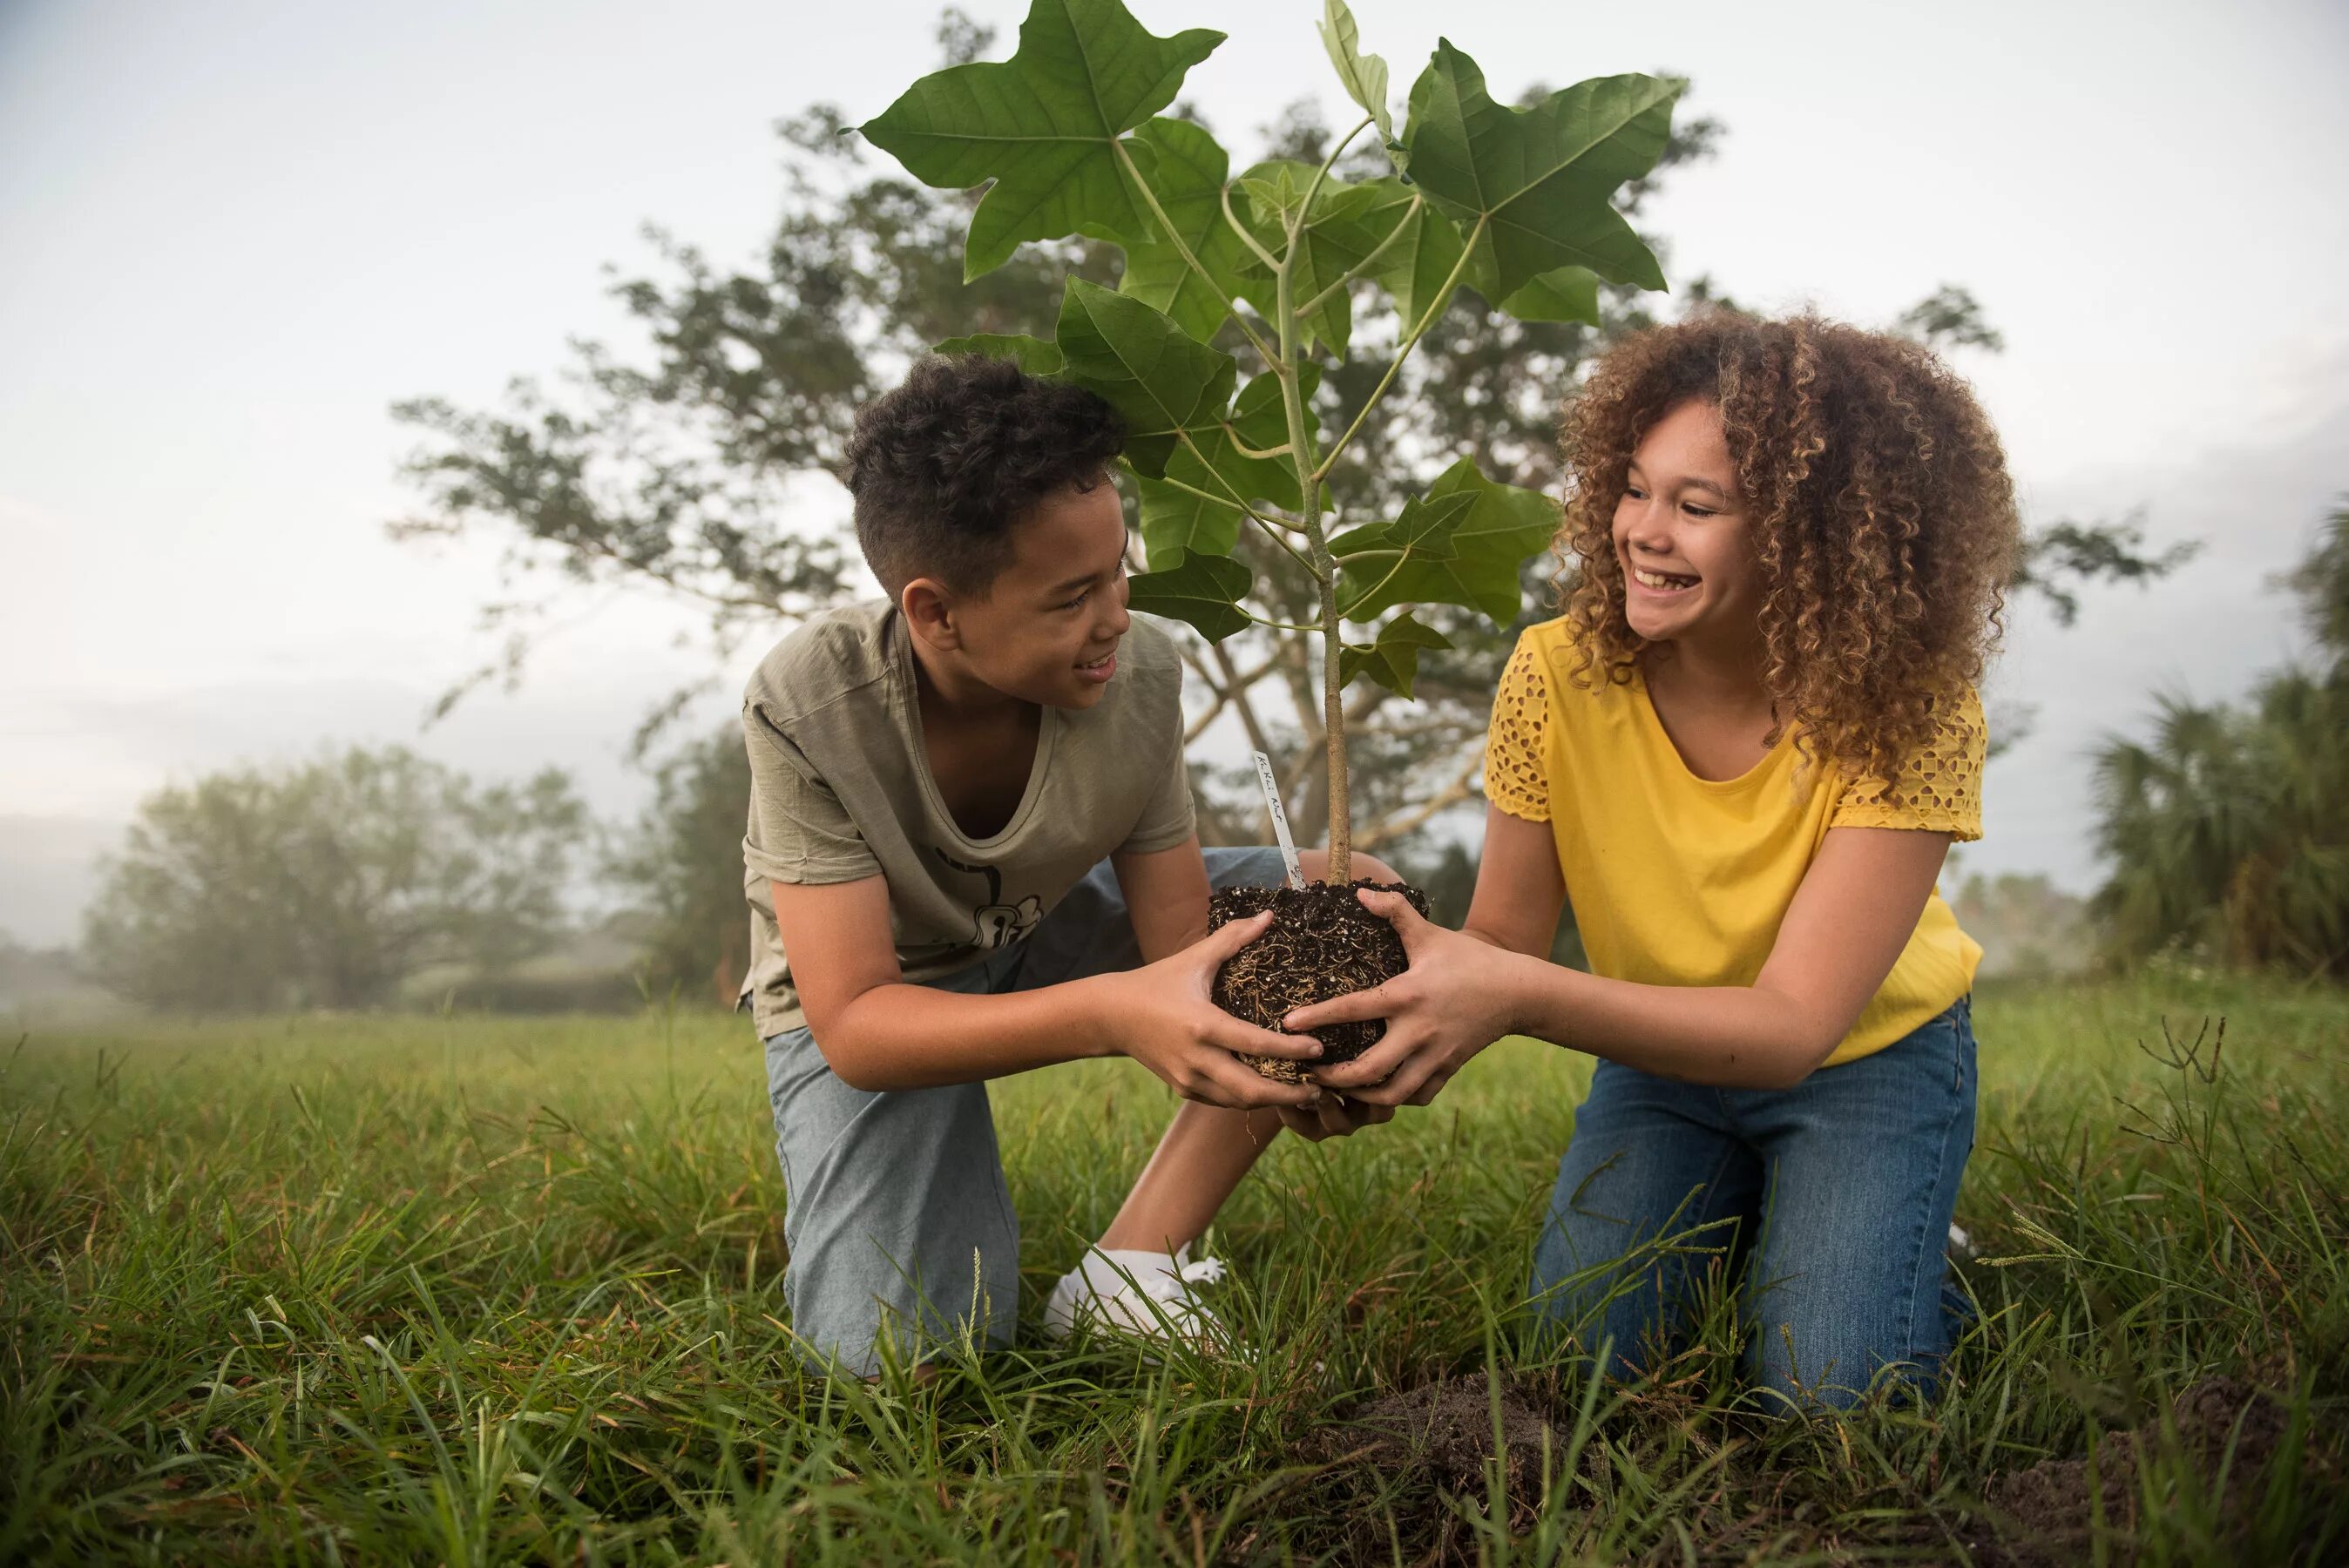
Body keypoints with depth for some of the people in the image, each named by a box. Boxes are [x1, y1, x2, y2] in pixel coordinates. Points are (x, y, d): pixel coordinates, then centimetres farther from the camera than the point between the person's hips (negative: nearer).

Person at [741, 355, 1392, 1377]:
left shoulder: (1139, 674, -23)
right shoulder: (811, 705, -32)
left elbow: (1177, 949, -17)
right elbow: (854, 1025, -34)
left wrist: (1276, 1059, -40)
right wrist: (1106, 1015, -51)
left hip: (1050, 927, 4)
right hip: (875, 991, -4)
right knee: (896, 1355, -25)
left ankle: (1126, 1274, -15)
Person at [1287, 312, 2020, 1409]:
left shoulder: (1912, 718, -29)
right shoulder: (1560, 676, -22)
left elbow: (1791, 1025, -34)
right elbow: (1506, 936, -16)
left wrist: (1519, 997, -49)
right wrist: (1418, 969, -41)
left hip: (1869, 1055, -2)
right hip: (1660, 1060, 3)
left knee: (1833, 1394, -17)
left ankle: (1885, 1246, 15)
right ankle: (1738, 1223, 19)